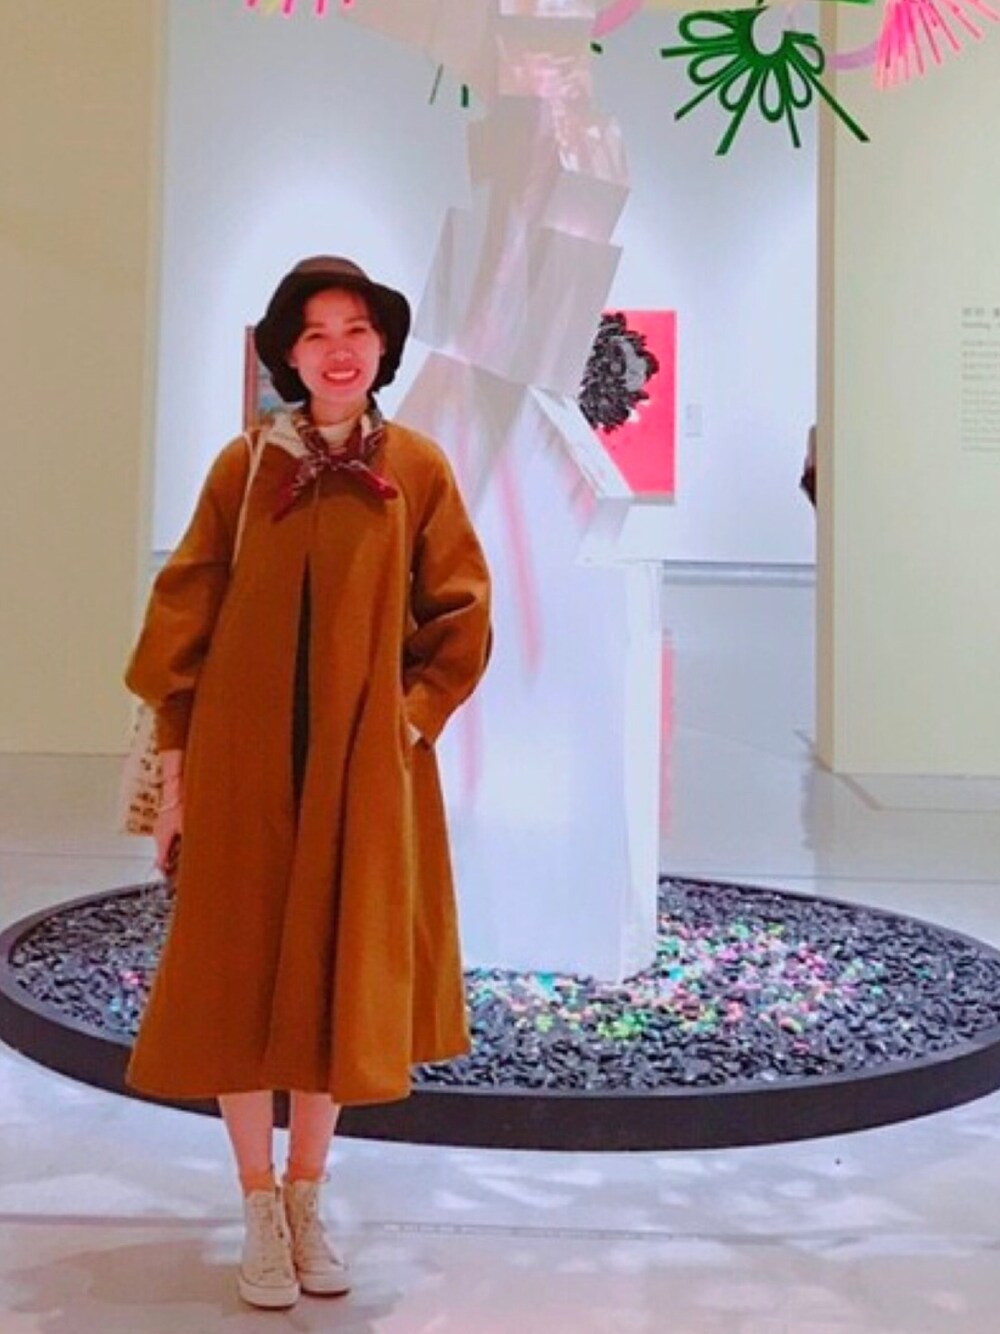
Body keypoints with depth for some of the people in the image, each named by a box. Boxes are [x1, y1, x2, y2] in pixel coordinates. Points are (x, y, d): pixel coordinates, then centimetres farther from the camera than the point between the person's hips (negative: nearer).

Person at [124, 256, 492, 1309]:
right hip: (242, 764, 0)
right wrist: (174, 758, -4)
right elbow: (184, 611, 1)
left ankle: (307, 1201, 26)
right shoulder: (244, 465, 1)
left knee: (340, 973, 8)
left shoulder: (419, 469, 1)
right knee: (236, 973, 4)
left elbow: (459, 614, 4)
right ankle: (260, 1212, 20)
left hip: (365, 769, 0)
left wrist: (415, 717, -8)